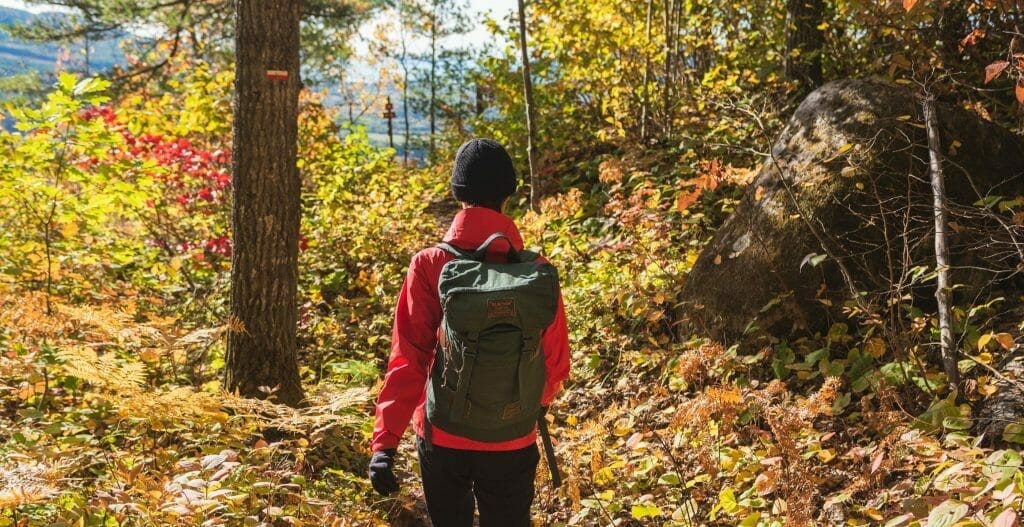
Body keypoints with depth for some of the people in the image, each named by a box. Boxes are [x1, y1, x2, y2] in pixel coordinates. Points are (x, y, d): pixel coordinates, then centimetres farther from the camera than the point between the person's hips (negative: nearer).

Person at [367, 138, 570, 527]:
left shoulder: (429, 265, -13)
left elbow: (407, 359, -17)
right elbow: (556, 363, -4)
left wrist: (385, 441, -16)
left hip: (442, 436, 0)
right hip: (512, 441, 0)